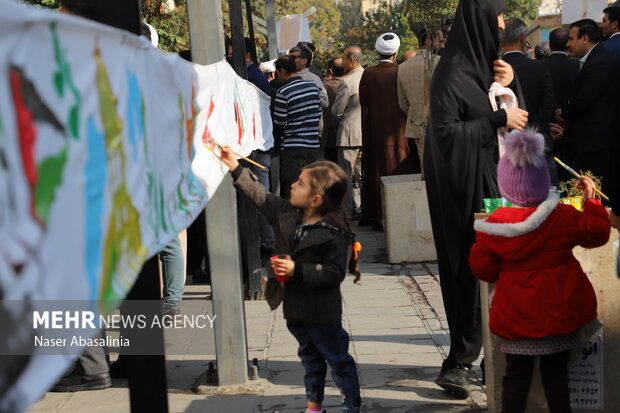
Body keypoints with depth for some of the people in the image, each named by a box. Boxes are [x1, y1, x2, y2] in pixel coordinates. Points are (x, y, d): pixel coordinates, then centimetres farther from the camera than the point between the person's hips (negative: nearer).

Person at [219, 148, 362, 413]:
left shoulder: (334, 234, -24)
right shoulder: (287, 213, -1)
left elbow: (335, 272, -24)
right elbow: (260, 196, 10)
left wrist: (298, 270, -28)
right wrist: (235, 168, 10)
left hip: (322, 312, -8)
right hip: (295, 307, 8)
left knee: (337, 359, 7)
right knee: (310, 356, 23)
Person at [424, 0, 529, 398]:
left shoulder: (483, 62, 12)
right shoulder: (453, 71, -14)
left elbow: (510, 116, 17)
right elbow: (446, 131, -19)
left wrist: (506, 86, -1)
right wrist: (498, 119, -17)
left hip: (490, 176, 8)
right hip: (464, 183, -8)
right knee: (472, 268, -6)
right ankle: (460, 362, 2)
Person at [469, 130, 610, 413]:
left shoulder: (494, 226, -15)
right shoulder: (564, 217, -11)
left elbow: (483, 270, -4)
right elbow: (598, 233, 6)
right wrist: (591, 201, 19)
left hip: (517, 317, -1)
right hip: (562, 312, 1)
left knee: (516, 379, 10)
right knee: (556, 377, 13)